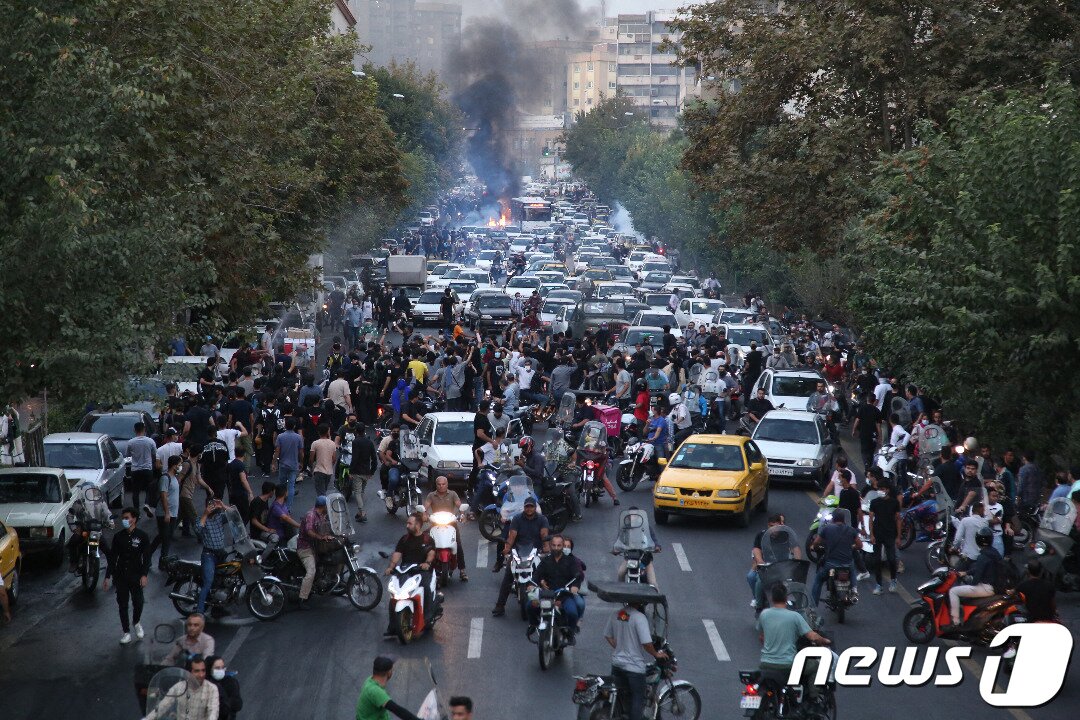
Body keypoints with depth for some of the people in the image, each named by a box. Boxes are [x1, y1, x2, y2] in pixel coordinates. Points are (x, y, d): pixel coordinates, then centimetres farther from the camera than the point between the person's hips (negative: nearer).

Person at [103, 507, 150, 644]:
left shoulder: (142, 536, -5)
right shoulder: (118, 537, 2)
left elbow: (146, 557, -7)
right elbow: (112, 558, 5)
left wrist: (144, 575, -18)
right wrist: (107, 577, 2)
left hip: (136, 576, -2)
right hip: (120, 576, 2)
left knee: (138, 602, -2)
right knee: (122, 604, 4)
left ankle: (137, 623, 28)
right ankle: (126, 632, 15)